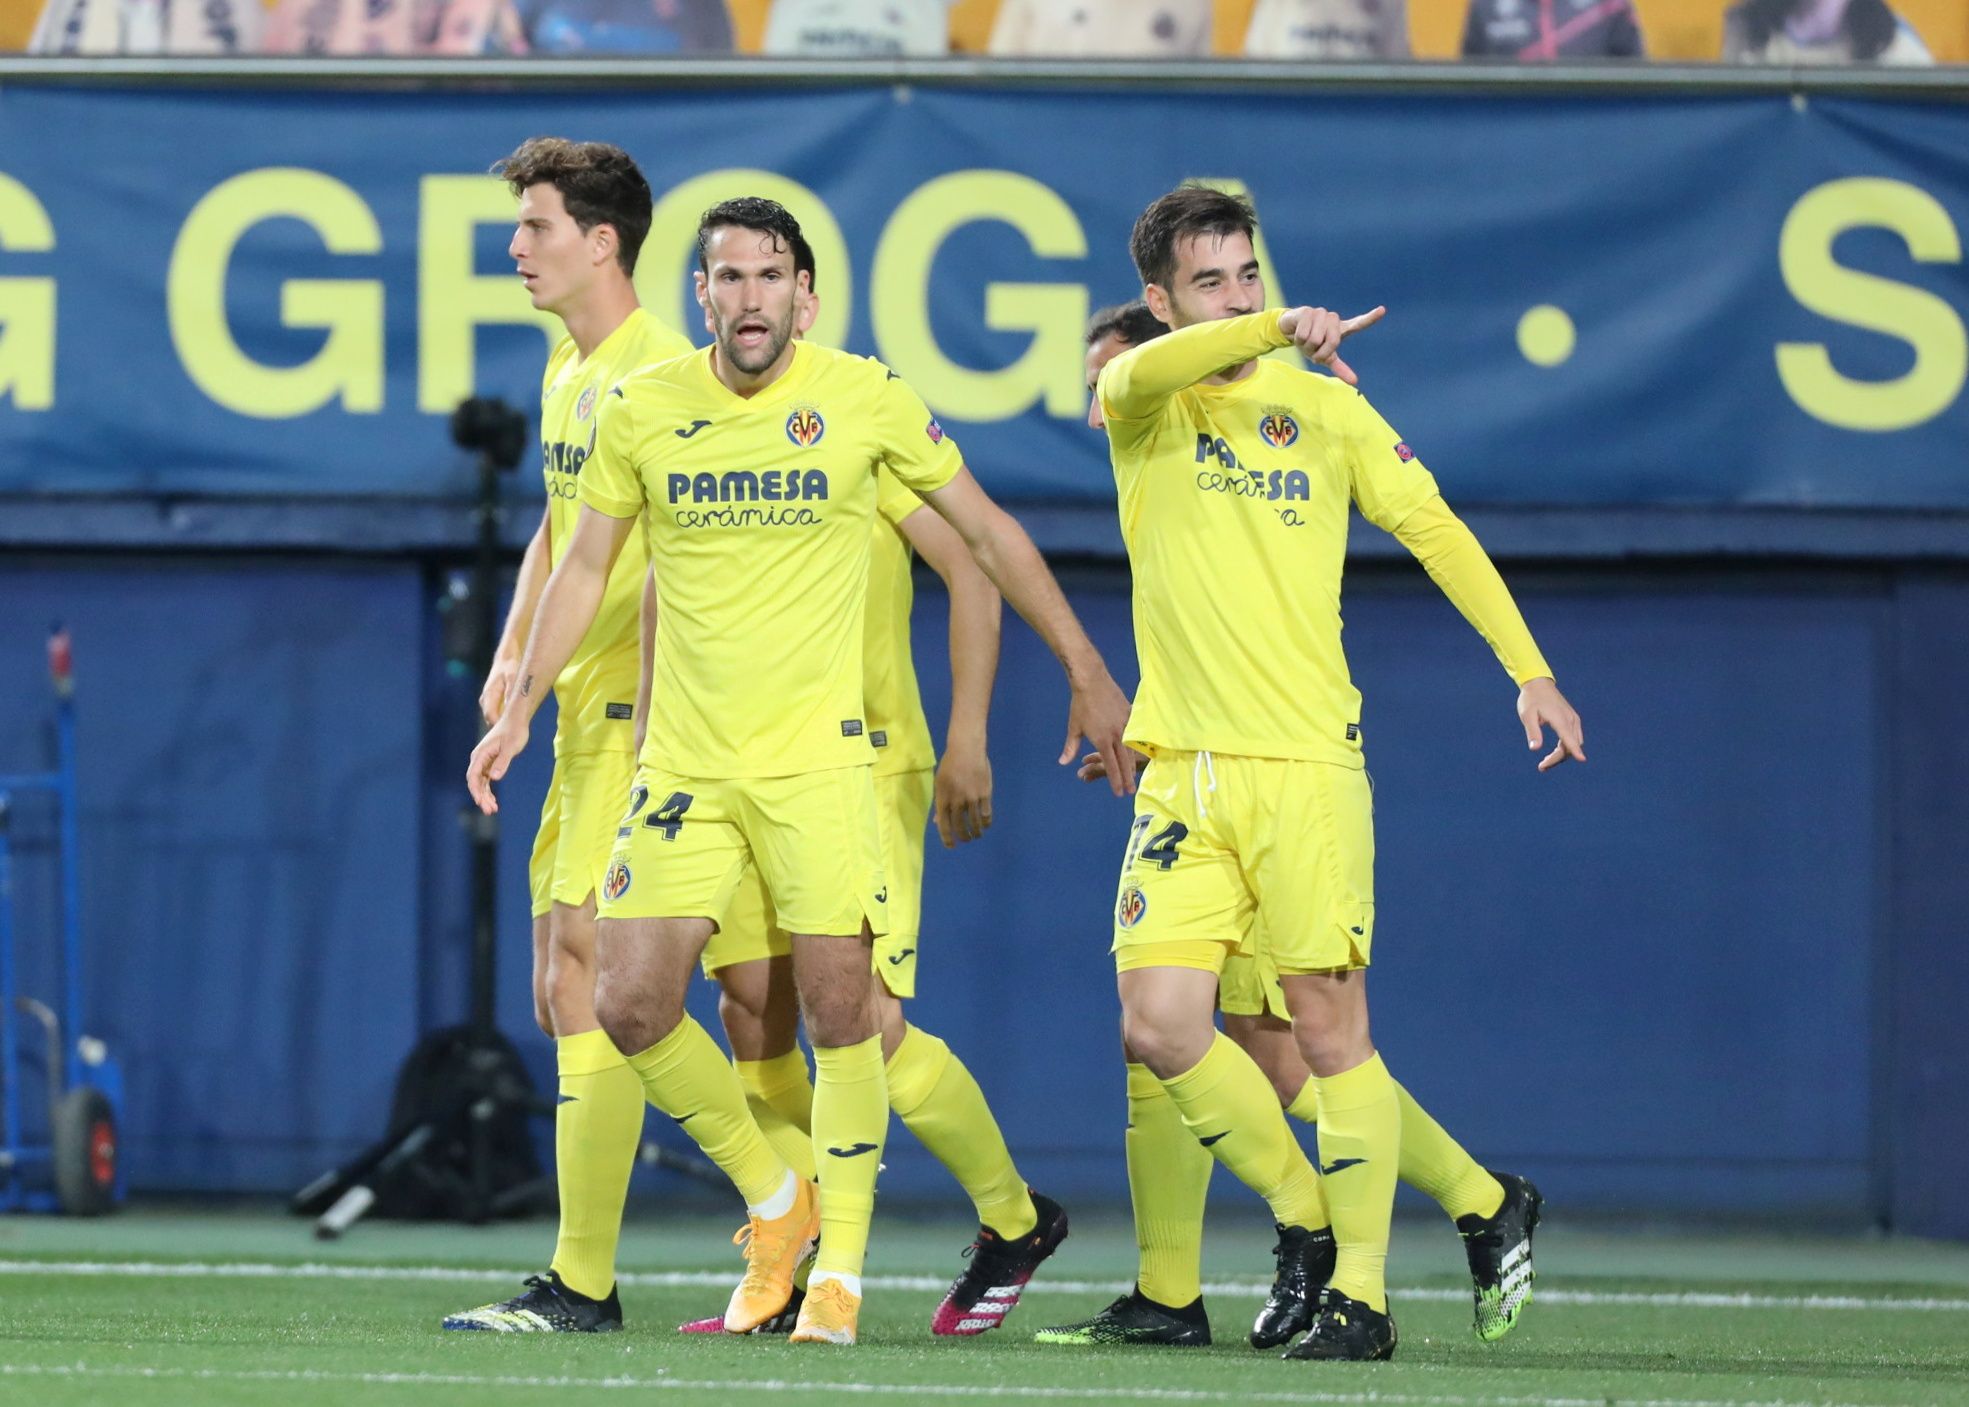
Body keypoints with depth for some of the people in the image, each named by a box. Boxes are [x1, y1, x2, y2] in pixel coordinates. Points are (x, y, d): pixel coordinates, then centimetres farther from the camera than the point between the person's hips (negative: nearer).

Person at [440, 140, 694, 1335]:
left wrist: (653, 720, -25)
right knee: (570, 994, 10)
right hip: (579, 718, 10)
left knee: (583, 982, -11)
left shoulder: (661, 375, -13)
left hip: (642, 717, -10)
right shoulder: (565, 375, 17)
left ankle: (583, 1284, -9)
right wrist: (514, 653, 17)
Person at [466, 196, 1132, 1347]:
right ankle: (774, 1200, 16)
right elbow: (588, 566, 13)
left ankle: (842, 1266, 8)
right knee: (632, 1004, -6)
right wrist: (521, 707, 6)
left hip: (818, 756, -2)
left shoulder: (867, 398, -4)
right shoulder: (643, 409, 1)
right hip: (684, 762, 2)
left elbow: (988, 533, 6)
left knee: (839, 1011, -7)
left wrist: (1089, 672, 8)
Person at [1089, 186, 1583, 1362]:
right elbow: (1148, 373, -20)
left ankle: (1362, 1295, 2)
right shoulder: (1141, 404, 5)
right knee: (1160, 1022, -7)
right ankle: (1306, 1219, 14)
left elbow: (1436, 529, 10)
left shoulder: (1324, 405, 7)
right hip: (1182, 768, 1)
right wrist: (1280, 329, -34)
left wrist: (1530, 670, 3)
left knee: (1330, 1030, -4)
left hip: (1308, 762, -1)